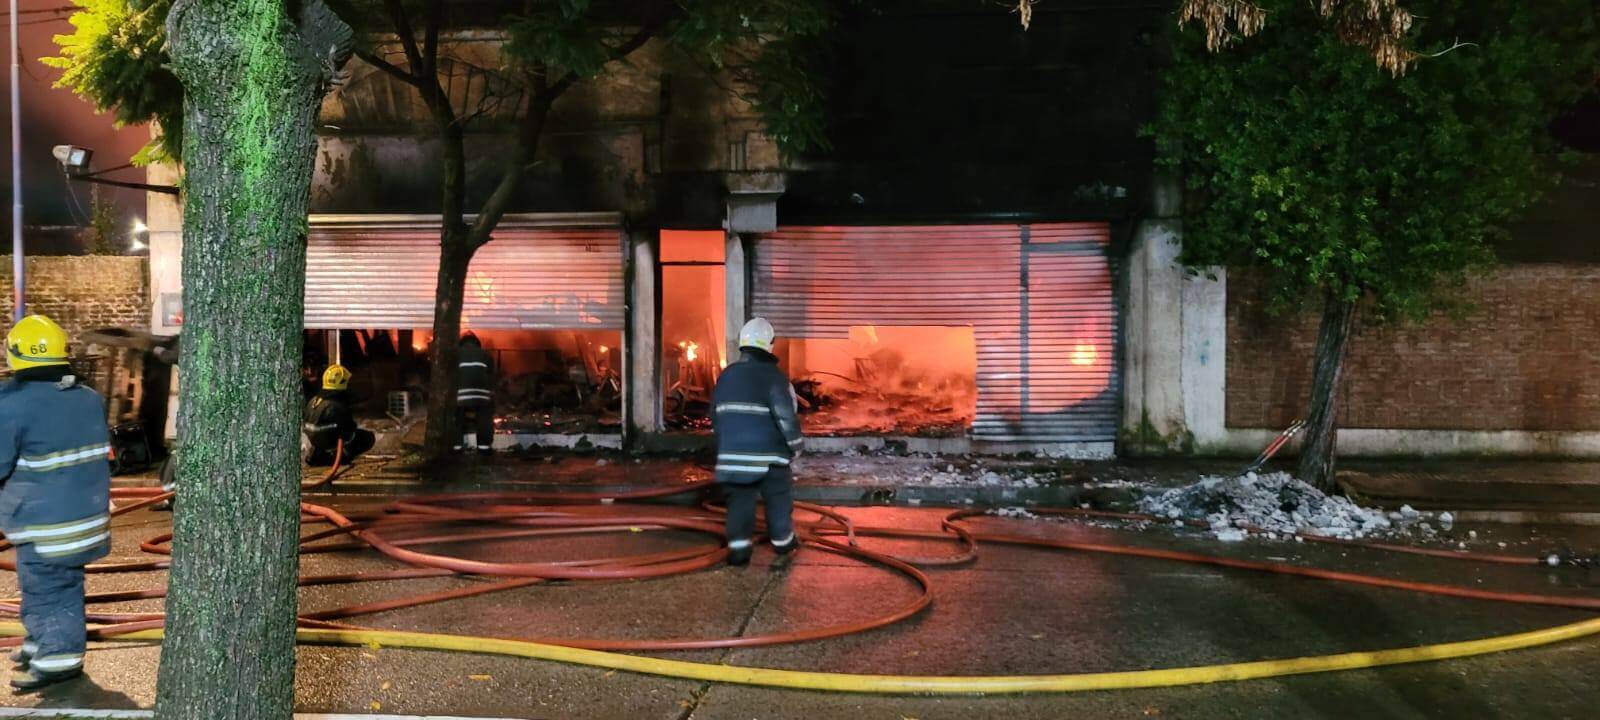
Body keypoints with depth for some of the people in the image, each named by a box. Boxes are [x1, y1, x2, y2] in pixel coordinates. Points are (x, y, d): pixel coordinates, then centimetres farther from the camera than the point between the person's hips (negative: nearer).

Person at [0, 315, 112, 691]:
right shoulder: (90, 398, 5)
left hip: (47, 523, -8)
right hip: (87, 514, 8)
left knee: (48, 589, 3)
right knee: (62, 584, 19)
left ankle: (59, 659, 10)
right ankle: (45, 642, 32)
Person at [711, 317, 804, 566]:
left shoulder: (726, 376, 9)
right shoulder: (772, 376, -13)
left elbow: (716, 414, 17)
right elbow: (786, 415, -17)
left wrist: (723, 446, 27)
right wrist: (795, 445, -3)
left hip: (733, 452, 5)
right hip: (768, 453, -5)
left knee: (740, 500, 7)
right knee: (778, 499, 13)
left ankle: (738, 548, -1)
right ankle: (782, 541, 27)